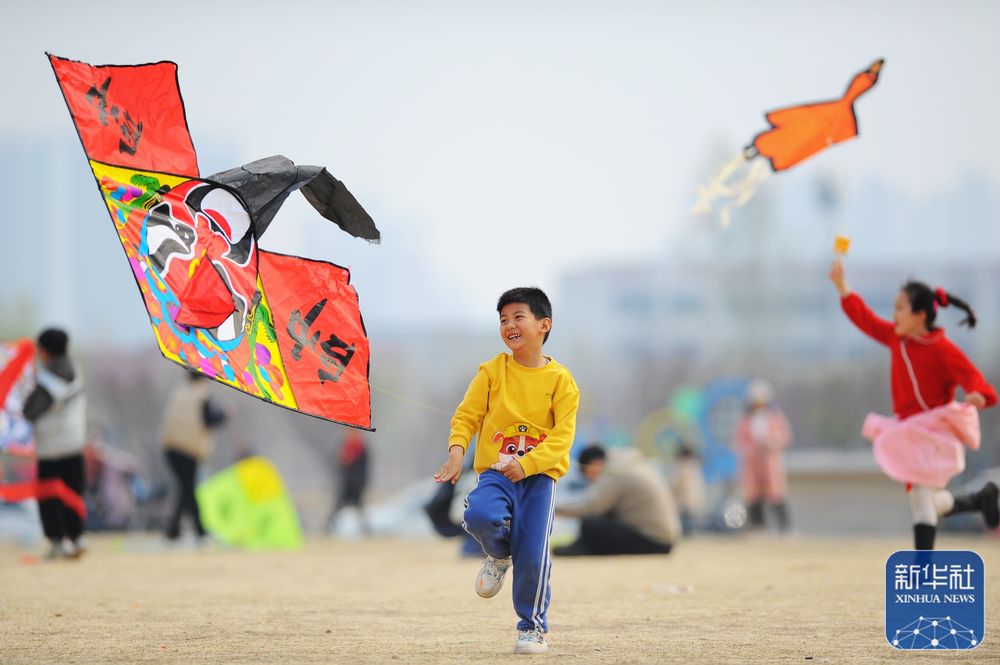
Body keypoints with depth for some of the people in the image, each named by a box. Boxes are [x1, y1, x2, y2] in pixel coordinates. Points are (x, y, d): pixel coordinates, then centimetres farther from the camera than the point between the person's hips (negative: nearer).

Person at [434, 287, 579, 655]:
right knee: (480, 515, -30)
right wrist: (456, 452, -15)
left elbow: (562, 435, -8)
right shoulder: (492, 371, 3)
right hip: (496, 471, 1)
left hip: (540, 473, -1)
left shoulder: (559, 379, -2)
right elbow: (467, 415, 3)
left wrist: (526, 464, -22)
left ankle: (533, 626, 15)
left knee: (533, 554, -6)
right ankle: (499, 556, 6)